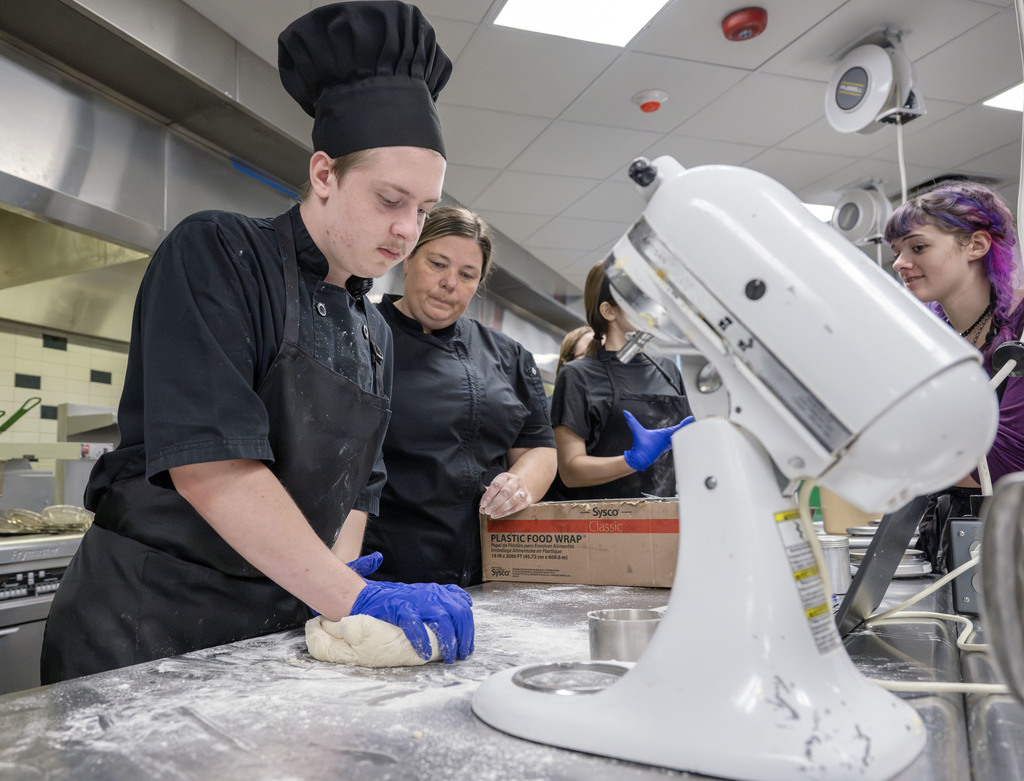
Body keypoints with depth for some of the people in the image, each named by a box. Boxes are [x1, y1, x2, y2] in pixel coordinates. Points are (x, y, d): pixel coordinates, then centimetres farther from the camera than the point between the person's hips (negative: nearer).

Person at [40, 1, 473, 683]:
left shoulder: (376, 334, 8)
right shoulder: (216, 255, -13)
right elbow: (207, 462, -24)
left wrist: (339, 574, -7)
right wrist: (350, 595, -25)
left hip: (280, 628, 6)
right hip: (143, 624, -5)